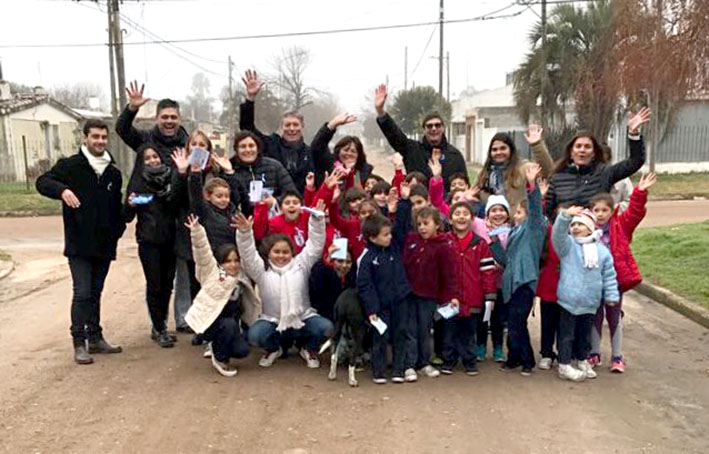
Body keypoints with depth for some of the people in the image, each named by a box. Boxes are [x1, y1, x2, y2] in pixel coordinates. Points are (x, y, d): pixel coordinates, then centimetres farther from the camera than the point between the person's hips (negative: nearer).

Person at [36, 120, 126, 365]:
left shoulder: (113, 172, 13)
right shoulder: (70, 165, -1)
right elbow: (42, 182, -10)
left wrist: (118, 230, 8)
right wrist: (62, 189, -30)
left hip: (104, 245, 5)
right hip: (79, 245, -4)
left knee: (95, 293, 13)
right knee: (82, 293, -9)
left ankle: (95, 338, 21)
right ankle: (79, 343, 0)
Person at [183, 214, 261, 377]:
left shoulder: (241, 280, 6)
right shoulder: (212, 271, -9)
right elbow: (202, 252, -23)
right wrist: (196, 230, -35)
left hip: (230, 324, 5)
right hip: (207, 321, -5)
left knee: (242, 350, -15)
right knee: (229, 324, -34)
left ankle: (218, 346, 18)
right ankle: (220, 358, -8)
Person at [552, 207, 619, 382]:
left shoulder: (601, 250, 4)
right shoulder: (567, 245, -4)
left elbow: (609, 275, 9)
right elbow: (557, 234, -25)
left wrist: (611, 296, 7)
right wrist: (565, 216, -40)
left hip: (590, 302, 3)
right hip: (568, 300, -3)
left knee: (585, 334, 17)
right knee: (567, 334, 3)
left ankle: (582, 361, 34)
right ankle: (564, 366, 10)